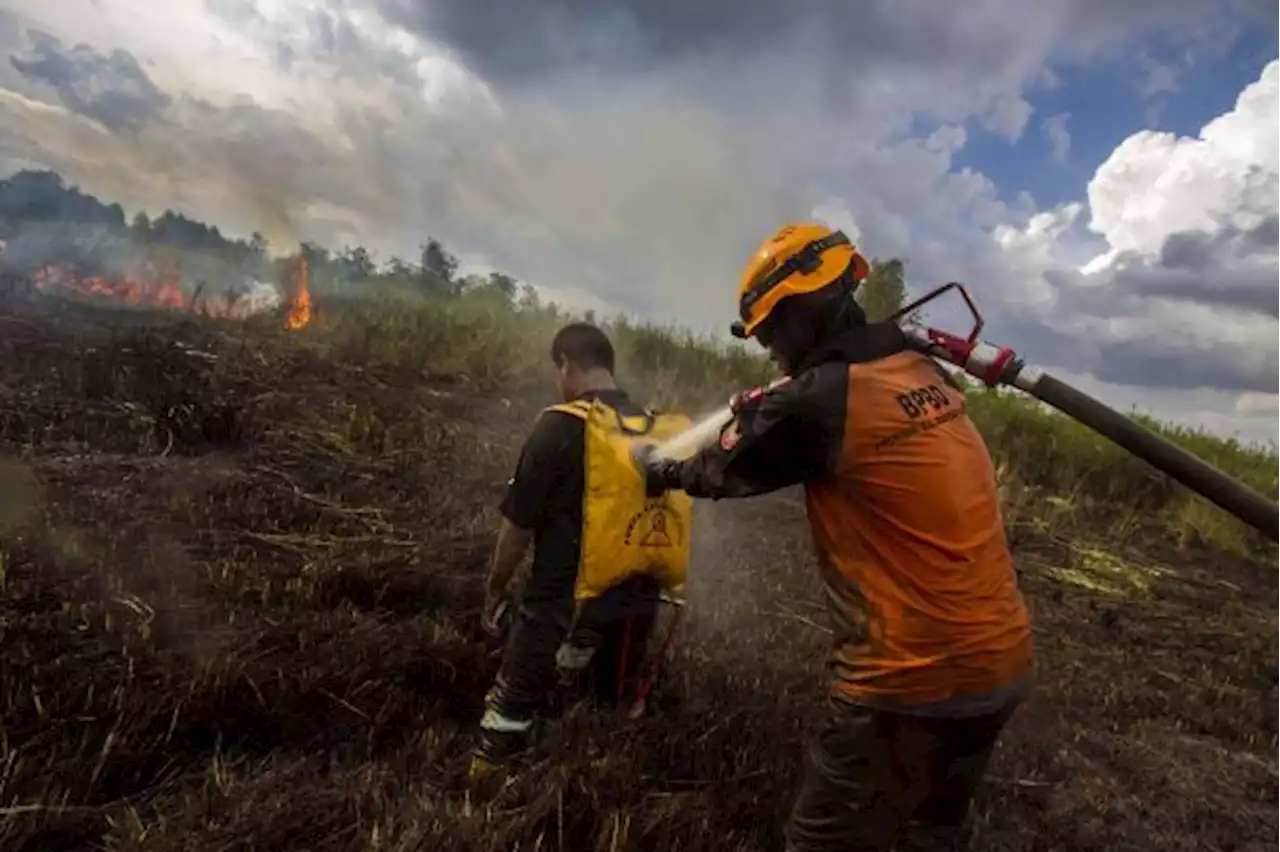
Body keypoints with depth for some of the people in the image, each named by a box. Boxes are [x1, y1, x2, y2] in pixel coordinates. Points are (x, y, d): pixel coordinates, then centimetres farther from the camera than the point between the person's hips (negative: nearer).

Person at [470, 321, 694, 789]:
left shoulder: (561, 427, -15)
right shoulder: (665, 431, 0)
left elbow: (517, 527, -11)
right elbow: (671, 520, 8)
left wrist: (493, 590, 5)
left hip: (562, 606, -5)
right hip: (637, 607, 5)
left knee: (511, 709, 13)